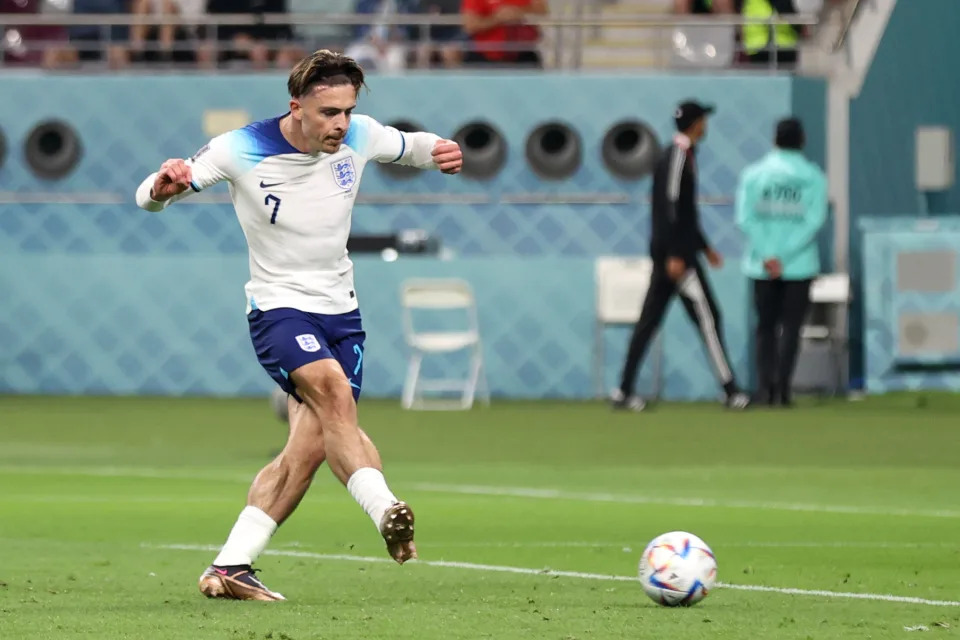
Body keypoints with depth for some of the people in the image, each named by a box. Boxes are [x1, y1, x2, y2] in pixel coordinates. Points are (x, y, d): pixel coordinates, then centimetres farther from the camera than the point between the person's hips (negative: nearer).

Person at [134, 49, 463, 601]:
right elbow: (150, 196, -10)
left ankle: (229, 568, 4)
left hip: (340, 311, 5)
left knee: (309, 449, -4)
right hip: (278, 307, -4)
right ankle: (386, 513, -43)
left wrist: (439, 152, -7)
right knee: (332, 388, -33)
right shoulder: (241, 151, -13)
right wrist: (162, 187, -35)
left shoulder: (359, 137, -4)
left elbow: (409, 146, 18)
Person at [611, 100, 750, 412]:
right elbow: (670, 208, -20)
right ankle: (730, 390, -5)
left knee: (649, 319, 7)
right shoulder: (677, 157, -13)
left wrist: (704, 247, 27)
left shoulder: (684, 155, 17)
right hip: (675, 251, -10)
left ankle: (624, 391, 6)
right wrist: (674, 255, -23)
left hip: (668, 252, 10)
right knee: (707, 315, -7)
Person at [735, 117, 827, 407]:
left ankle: (765, 386, 0)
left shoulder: (753, 174, 1)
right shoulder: (813, 176, -2)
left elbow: (745, 219, -6)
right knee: (790, 326, 3)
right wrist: (784, 257, -10)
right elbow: (815, 221, -9)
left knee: (765, 326, 10)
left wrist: (768, 257, -9)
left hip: (762, 265, 1)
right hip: (799, 264, -1)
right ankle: (782, 387, -6)